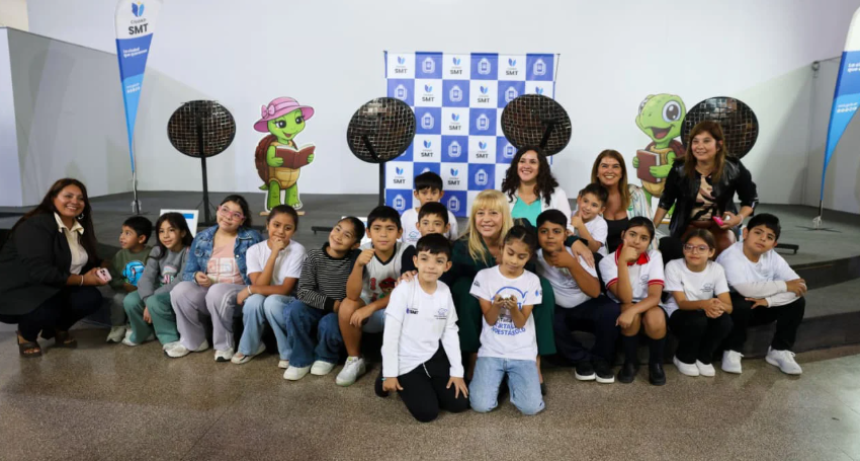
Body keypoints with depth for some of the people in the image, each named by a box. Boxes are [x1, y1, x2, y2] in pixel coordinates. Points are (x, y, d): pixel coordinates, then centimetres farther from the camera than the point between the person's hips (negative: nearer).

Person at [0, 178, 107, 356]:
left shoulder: (80, 228, 6)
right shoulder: (35, 226, -21)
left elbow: (89, 262, 8)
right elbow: (39, 272, -30)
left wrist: (96, 272, -17)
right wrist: (82, 280, -24)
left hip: (53, 290, 7)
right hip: (17, 292, -7)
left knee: (91, 298, -19)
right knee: (47, 311, -36)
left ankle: (58, 328, 12)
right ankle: (26, 335, 1)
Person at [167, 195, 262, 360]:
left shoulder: (252, 238, -2)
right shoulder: (202, 238, 9)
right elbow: (188, 272, 8)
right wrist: (196, 277, -15)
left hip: (239, 293, -4)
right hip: (206, 290, 4)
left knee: (217, 292, -35)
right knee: (180, 290, -24)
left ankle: (224, 345, -13)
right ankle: (193, 341, -1)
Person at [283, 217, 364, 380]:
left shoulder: (356, 258, -11)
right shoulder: (315, 256, -8)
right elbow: (304, 291, -13)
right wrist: (330, 304, -22)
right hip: (317, 308, 2)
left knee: (328, 324, -32)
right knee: (293, 310, -26)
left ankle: (326, 357, 5)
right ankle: (302, 359, -4)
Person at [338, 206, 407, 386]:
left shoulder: (405, 253, -19)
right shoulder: (362, 253, -17)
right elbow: (352, 295, -27)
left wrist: (371, 307, -26)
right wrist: (359, 264, -42)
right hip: (368, 311, 1)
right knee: (347, 305, -29)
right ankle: (354, 360, -6)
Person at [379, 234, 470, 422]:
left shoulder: (445, 291, -3)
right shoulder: (404, 290, -18)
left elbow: (450, 332, 2)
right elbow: (391, 333, -15)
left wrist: (457, 371, 0)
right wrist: (390, 373, -13)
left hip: (434, 357, 5)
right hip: (406, 362, -5)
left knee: (459, 403, 2)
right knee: (427, 413, -9)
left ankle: (425, 386, 26)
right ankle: (407, 386, 19)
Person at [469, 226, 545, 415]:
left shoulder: (532, 281, -3)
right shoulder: (484, 276, -5)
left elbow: (520, 323, -6)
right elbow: (489, 320, -5)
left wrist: (513, 307, -28)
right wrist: (496, 305, -27)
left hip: (523, 353, 1)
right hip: (491, 351, 0)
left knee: (531, 407, -14)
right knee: (481, 405, -16)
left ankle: (512, 379, 18)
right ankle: (500, 376, 16)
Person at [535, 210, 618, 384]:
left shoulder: (577, 254, -18)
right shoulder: (535, 258, -15)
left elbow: (594, 291, -26)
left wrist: (572, 264, -37)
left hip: (586, 307, 0)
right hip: (558, 310, 0)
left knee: (611, 311, -31)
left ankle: (601, 359, -5)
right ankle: (582, 359, -7)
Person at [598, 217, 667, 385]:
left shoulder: (654, 256, -9)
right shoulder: (608, 261, -13)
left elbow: (655, 297, -19)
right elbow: (625, 298, -25)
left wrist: (633, 310, -39)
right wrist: (623, 262, -33)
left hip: (647, 307, 1)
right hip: (620, 310, -1)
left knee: (656, 317, -33)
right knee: (628, 309, -35)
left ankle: (656, 363, -3)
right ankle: (630, 362, -9)